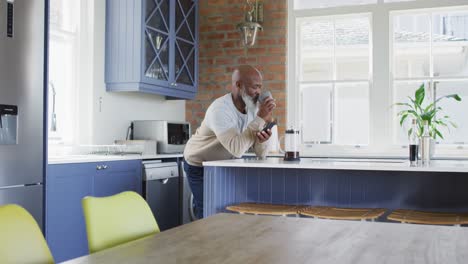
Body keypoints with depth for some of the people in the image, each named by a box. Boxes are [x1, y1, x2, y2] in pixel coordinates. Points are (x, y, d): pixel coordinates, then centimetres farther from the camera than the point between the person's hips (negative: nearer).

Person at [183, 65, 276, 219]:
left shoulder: (254, 107, -10)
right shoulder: (219, 109, -31)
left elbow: (261, 154, -9)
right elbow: (236, 149, -44)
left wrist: (262, 140, -32)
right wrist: (261, 119, -39)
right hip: (200, 167, -6)